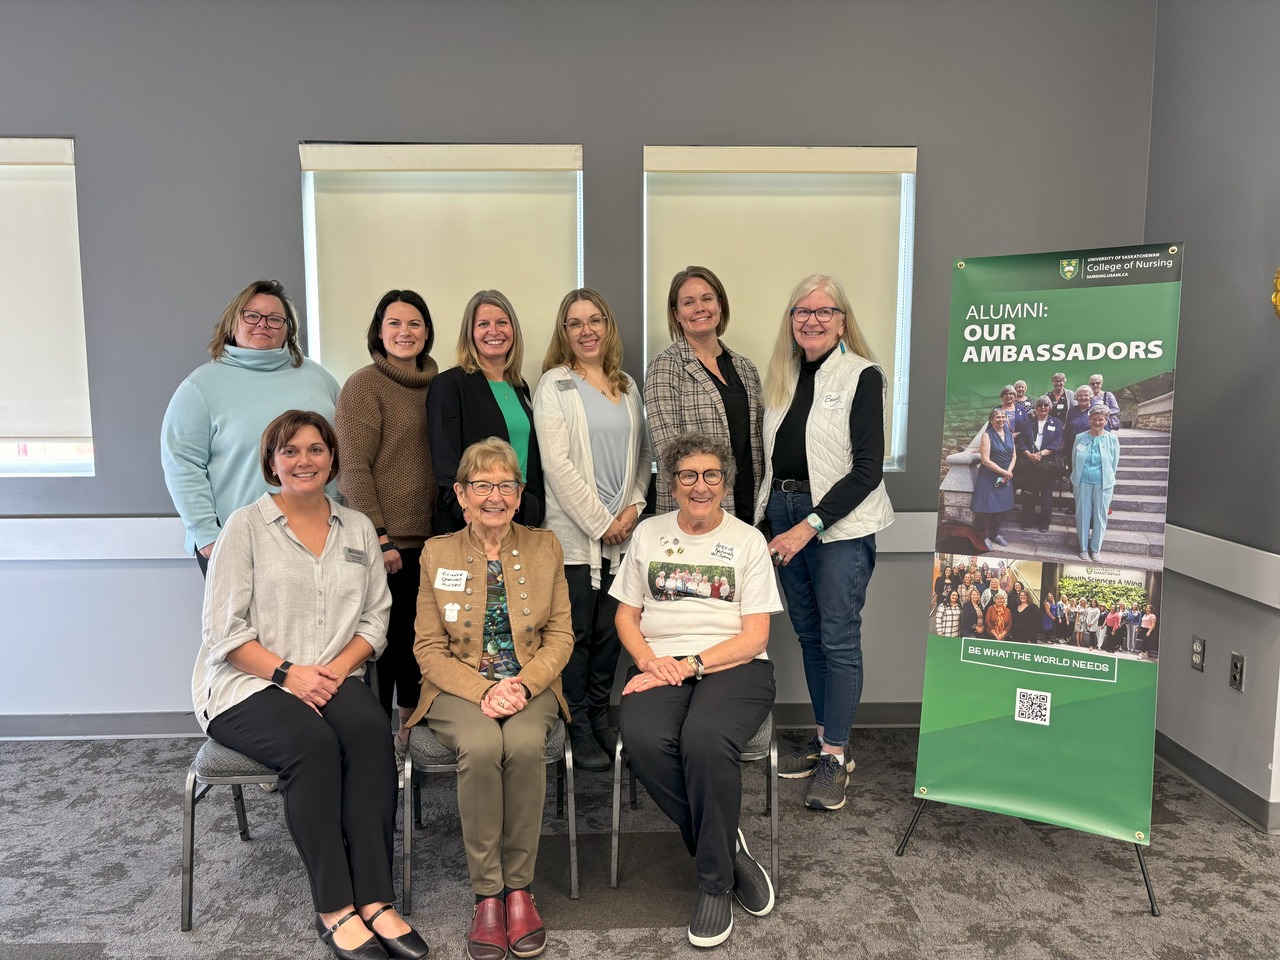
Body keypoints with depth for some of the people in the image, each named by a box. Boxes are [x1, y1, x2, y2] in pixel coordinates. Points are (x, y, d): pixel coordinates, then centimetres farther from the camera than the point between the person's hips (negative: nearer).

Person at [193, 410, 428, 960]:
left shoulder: (357, 528, 13)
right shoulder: (246, 527, 1)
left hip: (333, 679, 3)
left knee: (371, 730, -29)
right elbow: (225, 630, -5)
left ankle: (373, 901, -26)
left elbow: (375, 619, 9)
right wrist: (288, 673, -17)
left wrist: (336, 668, -9)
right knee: (314, 743, -32)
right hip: (247, 686, -3)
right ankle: (335, 909, -23)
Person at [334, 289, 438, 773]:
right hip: (386, 540, -6)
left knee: (416, 636, 14)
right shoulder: (364, 384, -7)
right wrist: (376, 536, -16)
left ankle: (408, 734, 30)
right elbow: (353, 467, -12)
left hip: (429, 536, 6)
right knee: (384, 638, 2)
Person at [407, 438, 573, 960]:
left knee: (524, 744, -31)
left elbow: (561, 635, 5)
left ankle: (519, 885, -13)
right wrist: (483, 689, -16)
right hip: (459, 687, 0)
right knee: (481, 746, -32)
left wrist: (523, 684, -13)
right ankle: (486, 892, -16)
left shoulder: (545, 546, 5)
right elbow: (429, 648, 1)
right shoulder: (437, 553, 3)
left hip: (529, 685, 1)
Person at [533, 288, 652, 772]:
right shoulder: (554, 384, -3)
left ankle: (601, 718, 24)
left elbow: (643, 453, 14)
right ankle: (578, 728, 16)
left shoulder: (627, 387, 14)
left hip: (622, 533, 5)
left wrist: (634, 507, -2)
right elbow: (556, 464, -11)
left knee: (610, 632, 10)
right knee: (576, 633, 2)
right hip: (574, 532, -4)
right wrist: (601, 522, -11)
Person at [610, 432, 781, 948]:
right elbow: (626, 615, 15)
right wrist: (649, 659, -6)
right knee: (645, 741, -31)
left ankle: (715, 883, -12)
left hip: (732, 666, -2)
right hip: (660, 665, 2)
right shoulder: (648, 533, 16)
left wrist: (691, 664, -13)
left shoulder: (748, 540, 8)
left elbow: (755, 636, 1)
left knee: (705, 739, -34)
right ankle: (730, 848, -9)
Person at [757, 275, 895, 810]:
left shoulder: (862, 377, -7)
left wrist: (809, 525, -18)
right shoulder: (782, 376, 12)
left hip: (840, 522, -6)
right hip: (785, 515, 6)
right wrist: (765, 514, 7)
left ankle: (835, 756, 8)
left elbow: (868, 469, -13)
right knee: (807, 634, 13)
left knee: (838, 638, -3)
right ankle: (824, 737, 26)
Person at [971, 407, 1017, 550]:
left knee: (1002, 506, 11)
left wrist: (1008, 472, -8)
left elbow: (1014, 456, 8)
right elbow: (985, 460, -16)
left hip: (1005, 477, 6)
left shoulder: (1009, 434, 8)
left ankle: (995, 534, 25)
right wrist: (1003, 472, -14)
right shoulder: (987, 435, -11)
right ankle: (985, 537, 10)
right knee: (987, 506, -3)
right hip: (989, 476, -6)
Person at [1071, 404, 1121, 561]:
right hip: (1082, 482, 1)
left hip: (1103, 484, -1)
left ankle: (1095, 549, 18)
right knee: (1082, 515, 5)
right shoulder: (1080, 438, 2)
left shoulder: (1112, 440, -1)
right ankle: (1083, 548, 18)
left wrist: (1108, 480, 9)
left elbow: (1114, 464, 6)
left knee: (1100, 516, 4)